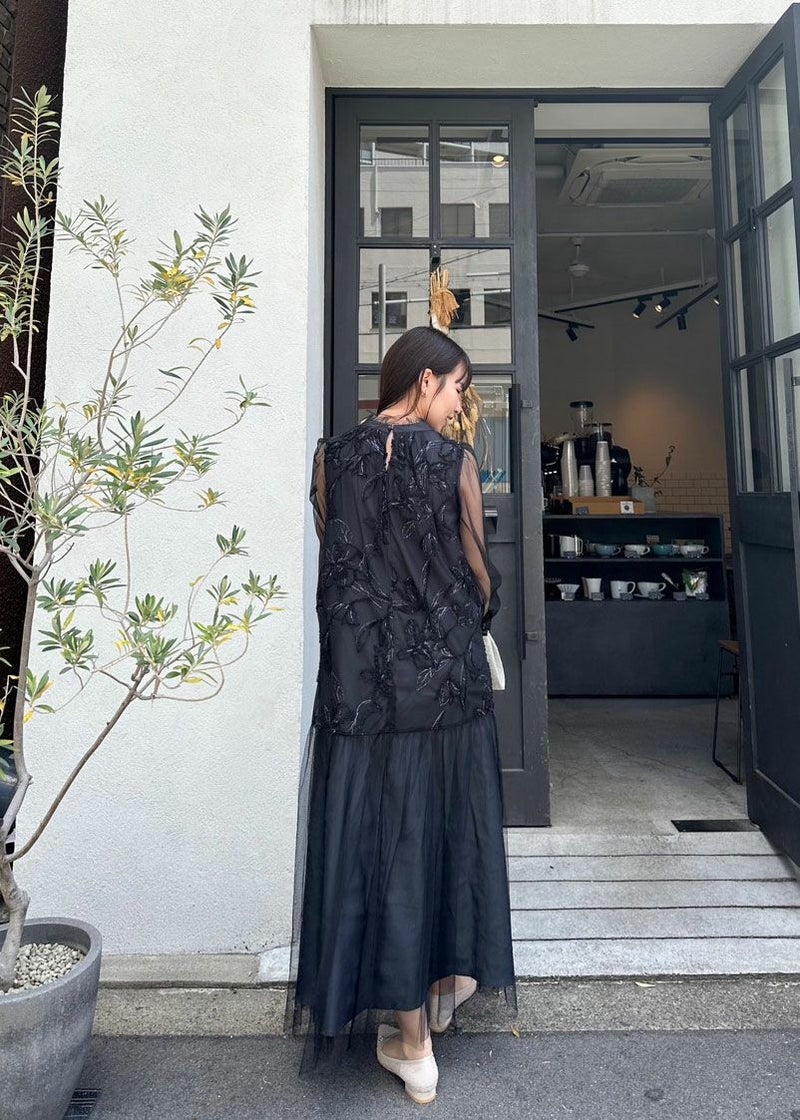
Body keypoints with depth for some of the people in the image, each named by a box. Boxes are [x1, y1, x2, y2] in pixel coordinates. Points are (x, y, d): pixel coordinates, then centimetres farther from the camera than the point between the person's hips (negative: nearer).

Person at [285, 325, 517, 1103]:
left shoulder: (333, 457, 1)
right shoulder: (455, 461, -5)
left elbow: (332, 559, 6)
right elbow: (478, 572, 0)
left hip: (360, 676, 1)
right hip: (447, 674, -1)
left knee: (374, 832, 10)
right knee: (443, 822, 17)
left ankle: (412, 1038, 24)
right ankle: (446, 982, 39)